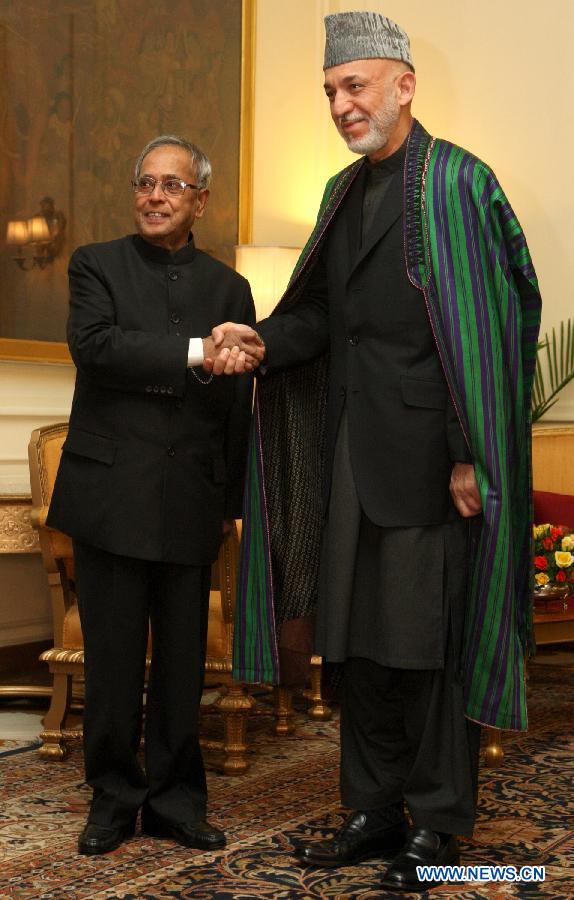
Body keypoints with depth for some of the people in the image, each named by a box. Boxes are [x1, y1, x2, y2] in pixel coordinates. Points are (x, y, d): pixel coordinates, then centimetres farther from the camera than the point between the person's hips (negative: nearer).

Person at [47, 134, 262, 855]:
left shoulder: (227, 287, 12)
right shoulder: (97, 265, 5)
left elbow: (238, 406, 13)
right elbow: (92, 343, -15)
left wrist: (232, 499, 10)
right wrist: (194, 353, -22)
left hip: (190, 502, 2)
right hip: (111, 494, -2)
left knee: (183, 658, 7)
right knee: (113, 655, 4)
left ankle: (175, 799, 20)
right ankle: (114, 797, 19)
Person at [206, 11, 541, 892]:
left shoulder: (457, 183, -7)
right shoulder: (345, 191, 16)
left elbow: (483, 326, -12)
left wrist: (470, 456, -16)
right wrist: (260, 341, -5)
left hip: (428, 449, -7)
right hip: (351, 449, 7)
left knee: (429, 636, 1)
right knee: (356, 633, 11)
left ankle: (439, 822, 16)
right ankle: (376, 809, 25)